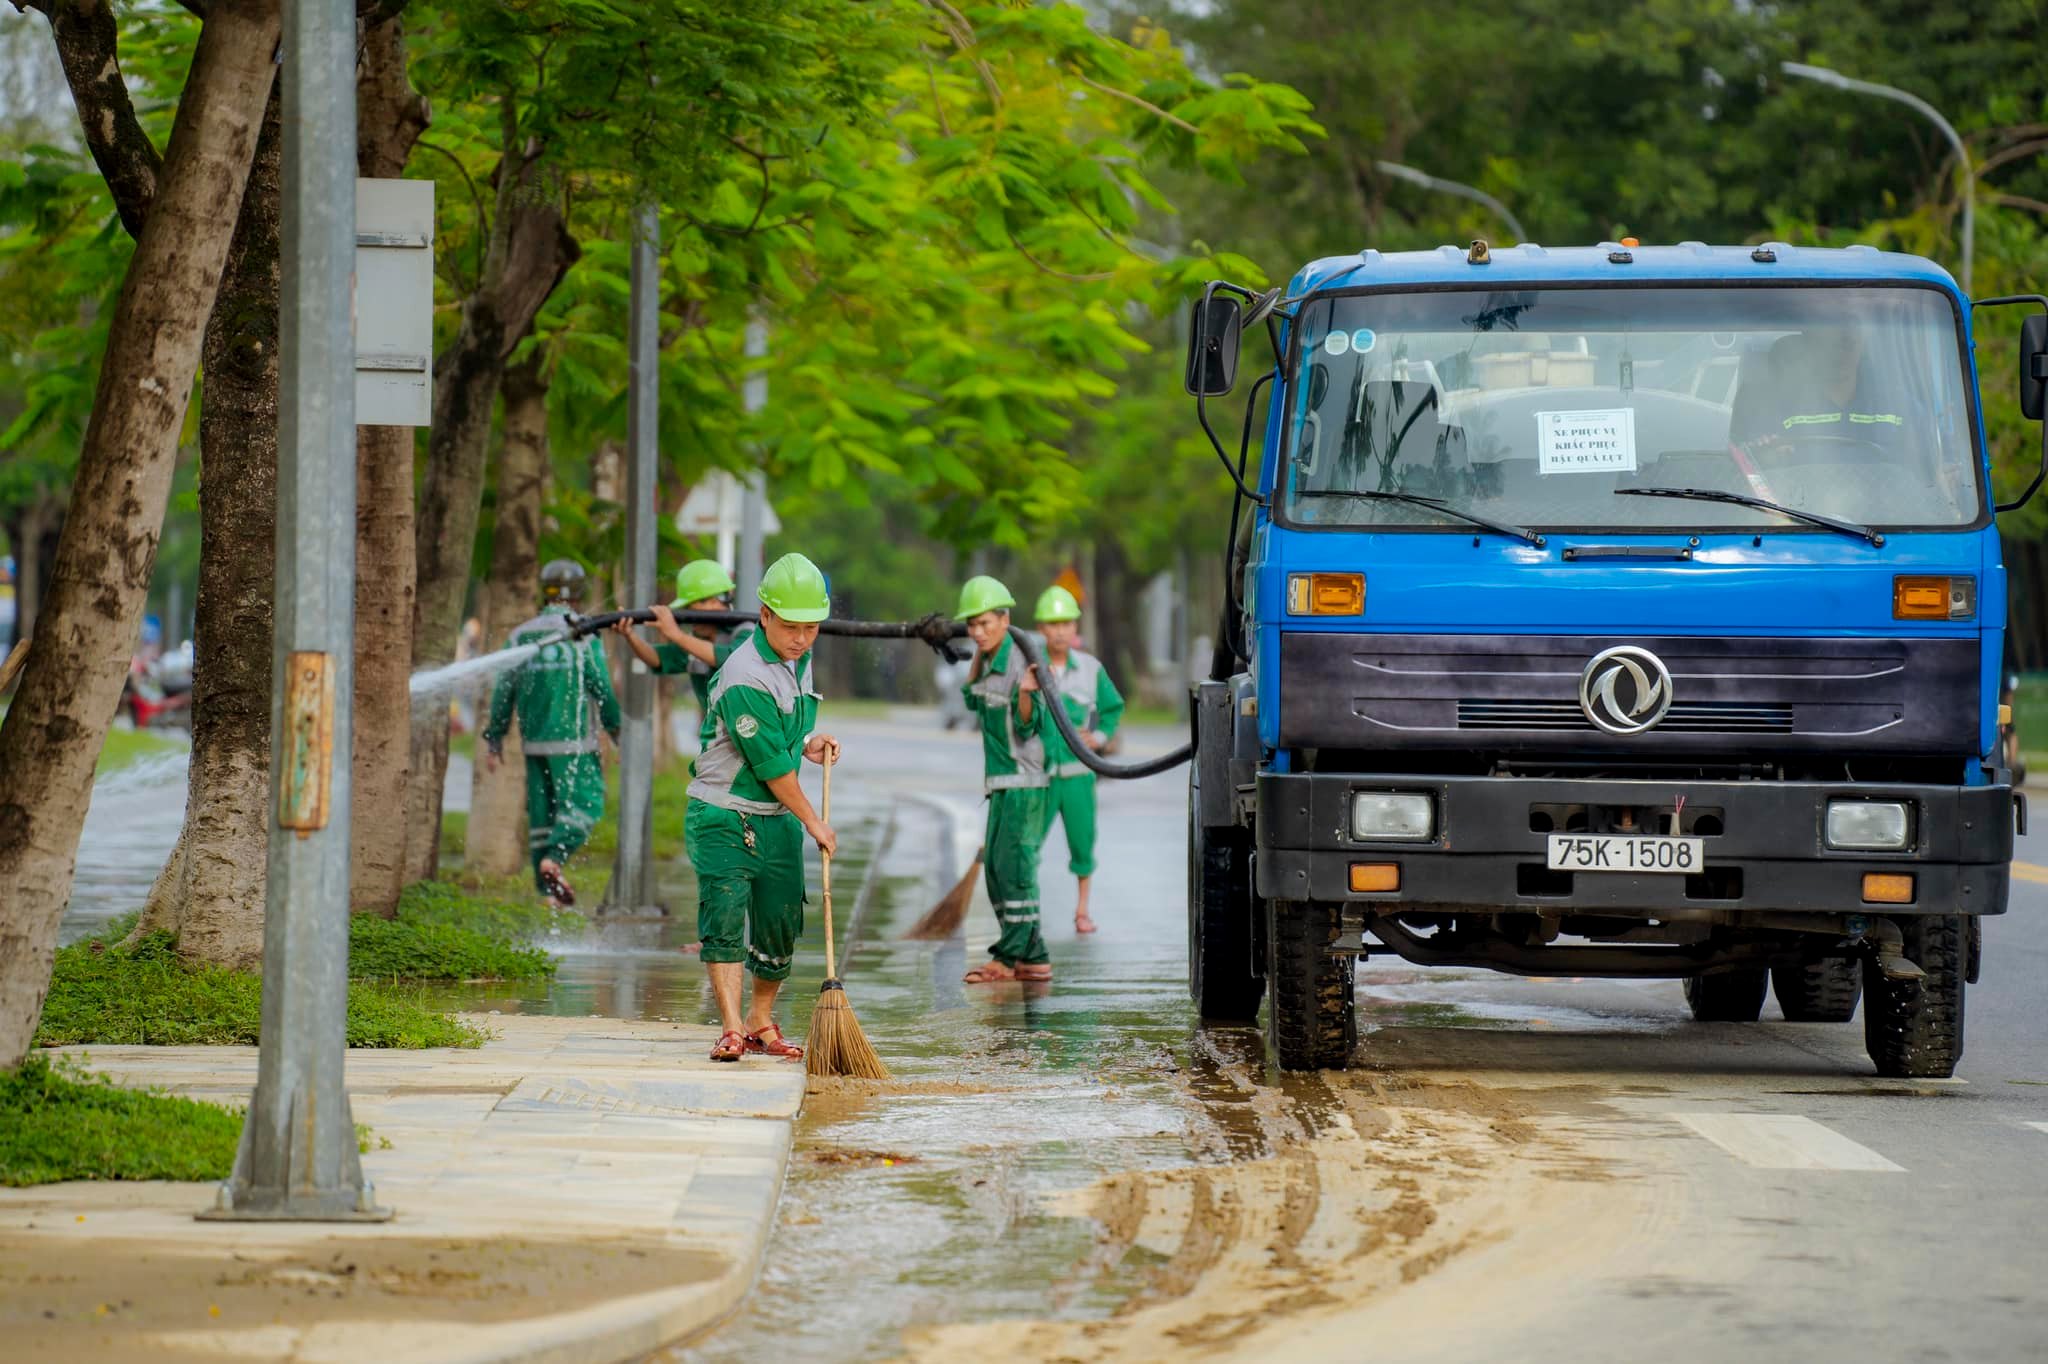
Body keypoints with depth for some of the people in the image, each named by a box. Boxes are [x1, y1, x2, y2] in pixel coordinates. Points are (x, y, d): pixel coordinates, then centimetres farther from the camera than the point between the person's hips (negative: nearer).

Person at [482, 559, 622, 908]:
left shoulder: (520, 636, 7)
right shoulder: (582, 634, -6)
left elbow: (503, 692, 8)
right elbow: (602, 688, -6)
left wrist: (494, 739, 16)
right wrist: (616, 729, 5)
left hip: (533, 741, 5)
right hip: (573, 740, -5)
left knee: (541, 812, 10)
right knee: (583, 802, -2)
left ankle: (548, 890, 11)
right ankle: (555, 857, -25)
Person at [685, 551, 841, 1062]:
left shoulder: (799, 662, 7)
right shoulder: (744, 676, -21)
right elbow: (771, 764, -19)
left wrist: (809, 745, 4)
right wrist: (813, 822, -12)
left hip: (777, 819, 8)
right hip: (723, 817, -8)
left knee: (781, 925, 7)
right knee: (725, 915, -18)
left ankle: (761, 1023, 22)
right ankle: (731, 1028, -22)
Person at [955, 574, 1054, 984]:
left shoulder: (1019, 664, -17)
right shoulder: (990, 661, 9)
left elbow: (1028, 728, -18)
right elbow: (972, 700, 23)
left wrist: (1026, 695, -37)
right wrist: (977, 659, 12)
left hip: (1022, 781, -10)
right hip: (1001, 781, 10)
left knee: (1013, 865, -11)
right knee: (996, 869, 11)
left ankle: (1009, 956, -9)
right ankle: (1034, 958, 14)